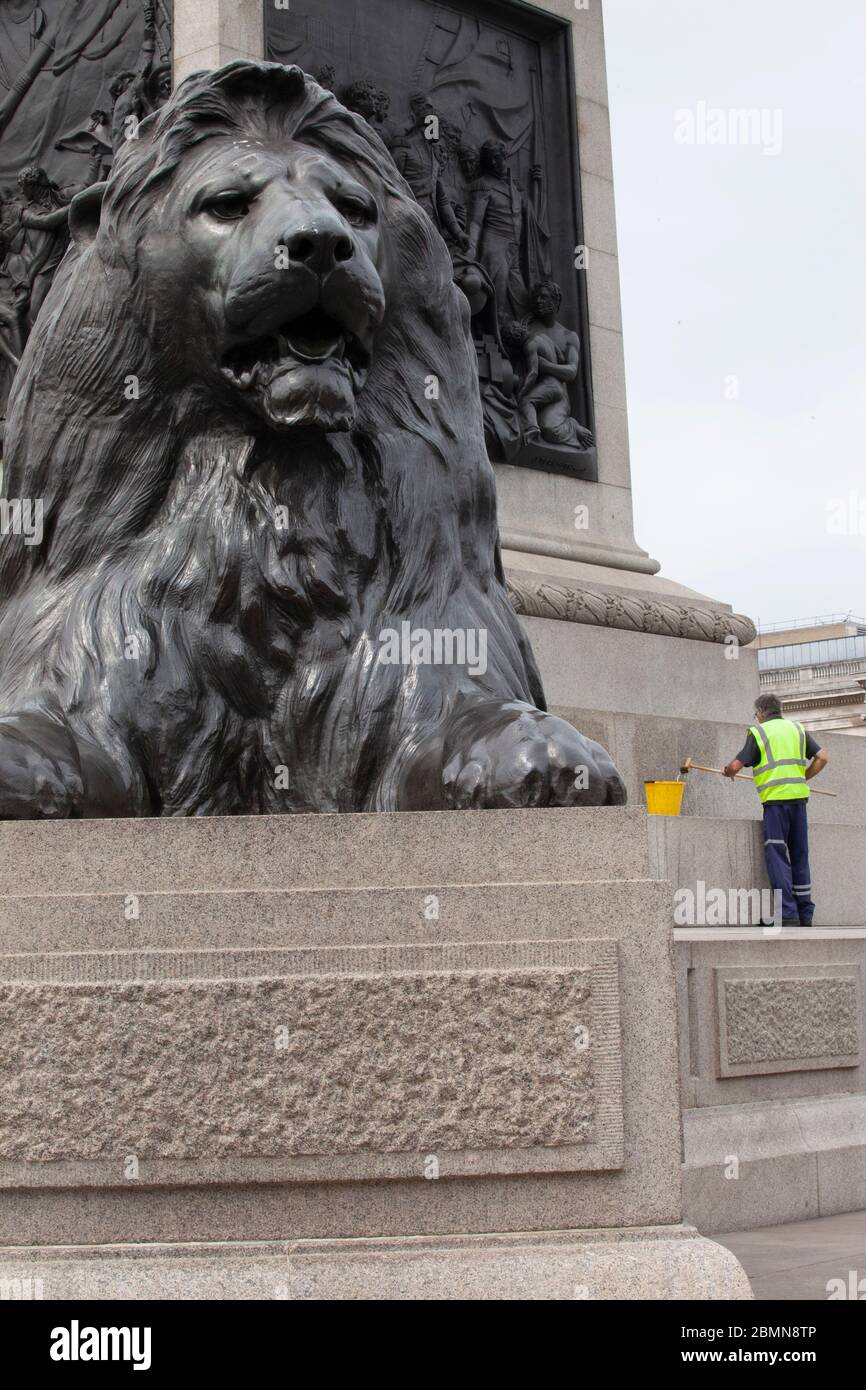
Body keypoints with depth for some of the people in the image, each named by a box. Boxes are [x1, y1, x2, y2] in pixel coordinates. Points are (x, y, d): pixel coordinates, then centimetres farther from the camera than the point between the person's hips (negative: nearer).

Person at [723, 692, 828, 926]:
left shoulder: (758, 732, 2)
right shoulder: (797, 729, 15)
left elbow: (736, 766, -3)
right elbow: (821, 758, 9)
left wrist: (728, 772, 19)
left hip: (776, 800, -5)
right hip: (799, 797, 5)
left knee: (777, 857, -3)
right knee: (799, 856, 11)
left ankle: (788, 913, -10)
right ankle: (805, 914, 13)